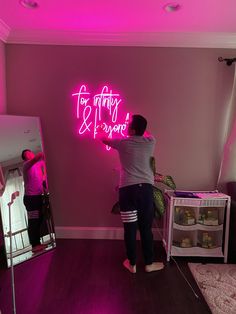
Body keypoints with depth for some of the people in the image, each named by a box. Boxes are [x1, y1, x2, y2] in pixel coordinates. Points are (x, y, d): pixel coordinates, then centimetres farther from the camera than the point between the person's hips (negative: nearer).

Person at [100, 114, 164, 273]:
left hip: (127, 189, -1)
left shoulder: (123, 143, 0)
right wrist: (140, 125, 44)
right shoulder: (150, 142, 3)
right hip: (146, 188, 2)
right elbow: (147, 133, 30)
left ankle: (132, 264, 25)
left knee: (130, 228, 10)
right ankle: (149, 263, 26)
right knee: (146, 228, 13)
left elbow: (104, 140, 20)